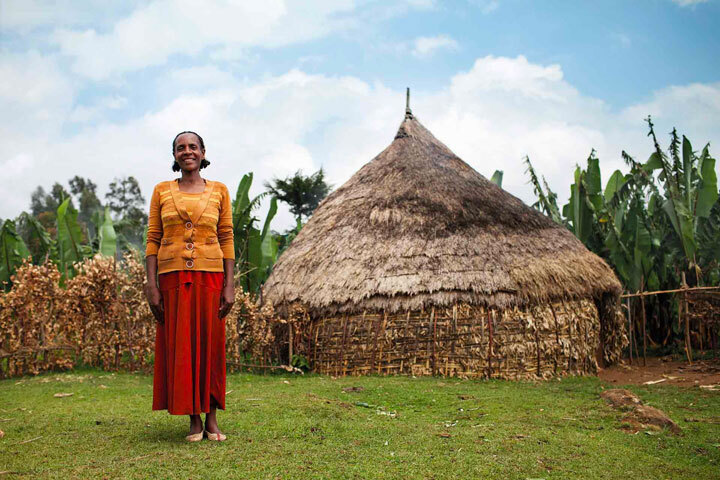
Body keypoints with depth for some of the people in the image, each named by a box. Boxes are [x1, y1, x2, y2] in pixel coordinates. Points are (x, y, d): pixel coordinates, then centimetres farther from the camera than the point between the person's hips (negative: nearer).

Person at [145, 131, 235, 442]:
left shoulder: (218, 191, 6)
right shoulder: (162, 191, 7)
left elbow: (227, 240, 4)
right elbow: (153, 239, 4)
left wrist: (229, 286, -3)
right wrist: (151, 285, -5)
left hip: (209, 276, 0)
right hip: (173, 277, 1)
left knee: (210, 345, 3)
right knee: (180, 348, 2)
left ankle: (212, 419, 14)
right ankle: (194, 420, 14)